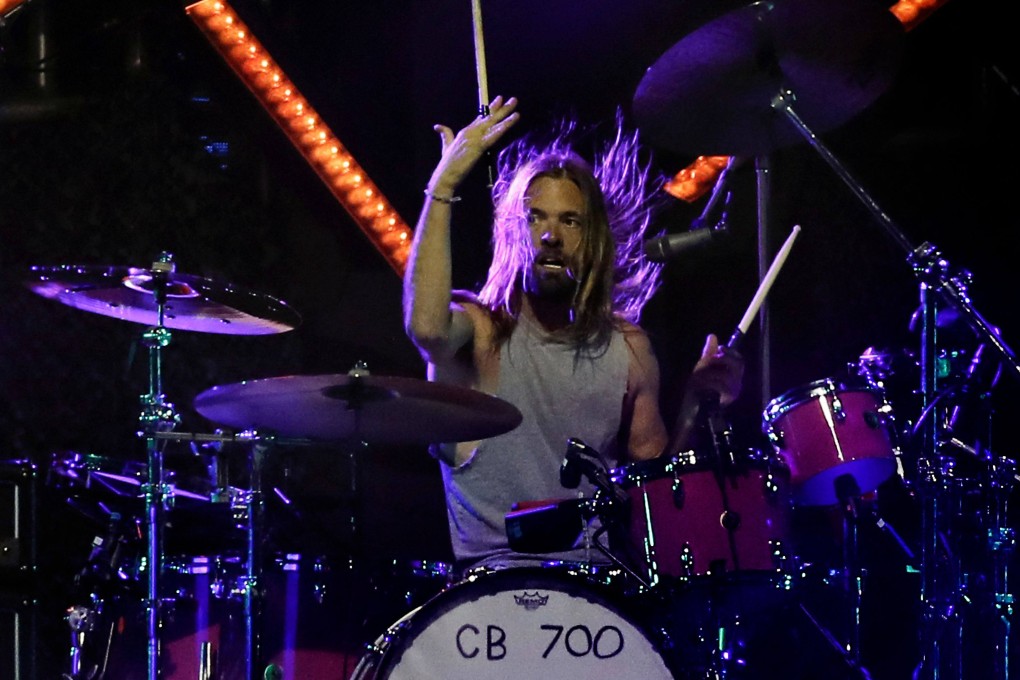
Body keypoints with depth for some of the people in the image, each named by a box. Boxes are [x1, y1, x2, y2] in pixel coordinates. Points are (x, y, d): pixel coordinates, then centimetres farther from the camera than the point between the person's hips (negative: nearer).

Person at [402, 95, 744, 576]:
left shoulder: (627, 348, 11)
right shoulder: (479, 330, -2)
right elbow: (426, 326, -28)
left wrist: (694, 407, -2)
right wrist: (443, 187, -26)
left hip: (603, 572, 4)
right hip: (496, 570, -4)